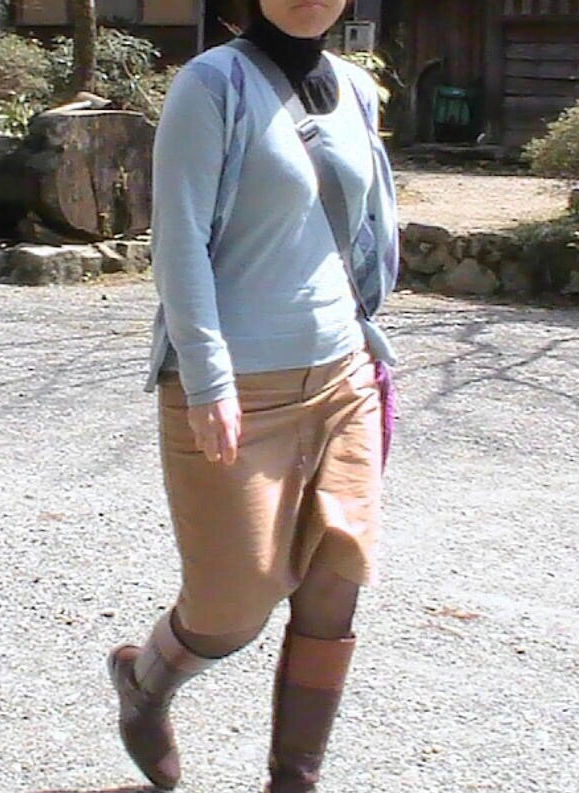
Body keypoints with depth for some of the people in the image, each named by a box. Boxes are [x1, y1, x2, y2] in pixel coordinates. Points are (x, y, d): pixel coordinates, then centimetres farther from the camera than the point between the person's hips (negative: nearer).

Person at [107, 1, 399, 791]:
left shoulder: (356, 89, 8)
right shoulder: (216, 82, -11)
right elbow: (179, 243, -14)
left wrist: (359, 343, 15)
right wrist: (209, 382, -19)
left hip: (339, 378, 6)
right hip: (235, 388, -6)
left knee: (335, 590, 4)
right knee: (236, 605, 2)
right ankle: (144, 680, 35)